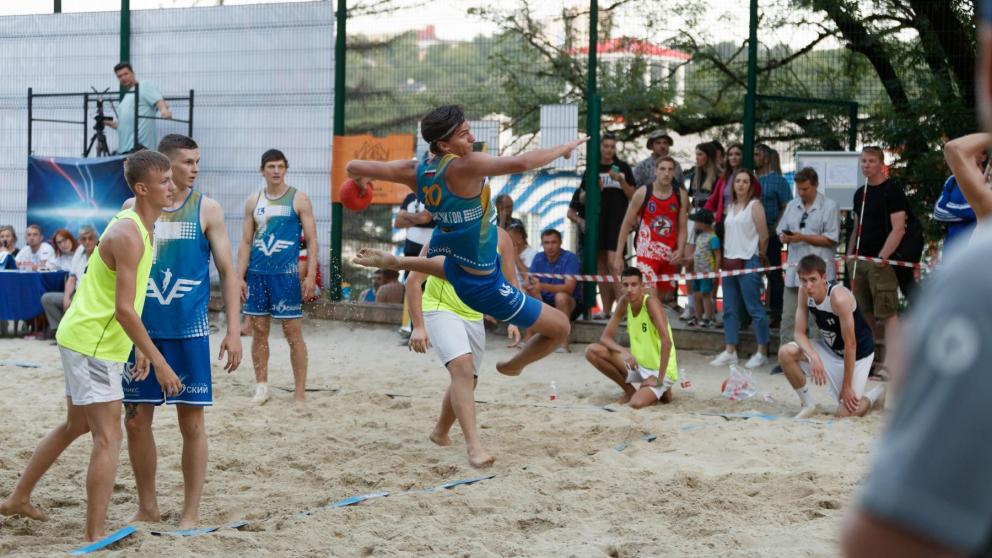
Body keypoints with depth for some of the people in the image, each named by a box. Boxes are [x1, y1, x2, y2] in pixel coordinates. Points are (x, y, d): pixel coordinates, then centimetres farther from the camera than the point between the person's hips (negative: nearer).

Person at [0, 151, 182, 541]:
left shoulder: (136, 224, 10)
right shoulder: (128, 235, -21)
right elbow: (123, 309, -26)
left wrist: (143, 352, 21)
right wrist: (158, 361, -24)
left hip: (84, 338, 10)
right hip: (92, 343, -10)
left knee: (77, 425, 24)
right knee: (108, 438, -9)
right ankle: (95, 537, -7)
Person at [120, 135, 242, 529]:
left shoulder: (207, 209, 0)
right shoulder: (133, 208, 3)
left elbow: (227, 271, 1)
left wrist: (233, 329, -7)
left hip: (189, 331, -2)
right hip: (141, 330, 2)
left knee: (191, 422, 1)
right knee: (136, 419, 5)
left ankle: (191, 513, 11)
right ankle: (147, 507, 21)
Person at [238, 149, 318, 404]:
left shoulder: (298, 199, -1)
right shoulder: (253, 202, 9)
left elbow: (312, 241, -3)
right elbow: (246, 242, 11)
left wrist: (311, 276, -12)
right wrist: (240, 277, 3)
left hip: (286, 273, -4)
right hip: (257, 274, 4)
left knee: (293, 332, -2)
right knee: (259, 331, 7)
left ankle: (300, 392, 2)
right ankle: (261, 387, 18)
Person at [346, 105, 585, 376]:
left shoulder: (416, 171, -7)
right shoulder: (463, 167, -28)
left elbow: (354, 167, -2)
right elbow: (521, 163, -37)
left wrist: (359, 180, 22)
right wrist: (565, 148, -20)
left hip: (454, 266, 8)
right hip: (483, 284, -8)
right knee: (560, 327, 2)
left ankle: (396, 262, 51)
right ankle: (513, 365, 25)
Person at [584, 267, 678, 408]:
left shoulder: (650, 302, -22)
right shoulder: (624, 302, -2)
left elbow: (666, 341, -30)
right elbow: (605, 337, -1)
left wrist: (659, 379, -28)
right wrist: (624, 351, -21)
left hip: (661, 370, -6)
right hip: (637, 364, 6)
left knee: (636, 403, -32)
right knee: (592, 351, -8)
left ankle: (661, 390, 4)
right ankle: (629, 391, 8)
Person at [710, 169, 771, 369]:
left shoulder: (754, 205, -5)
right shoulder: (731, 206, 15)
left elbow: (764, 236, -7)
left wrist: (759, 255, 5)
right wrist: (725, 258, 11)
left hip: (748, 262, -7)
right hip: (730, 261, 7)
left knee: (754, 308, -5)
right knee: (730, 308, 9)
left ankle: (762, 352, -1)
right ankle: (730, 351, 15)